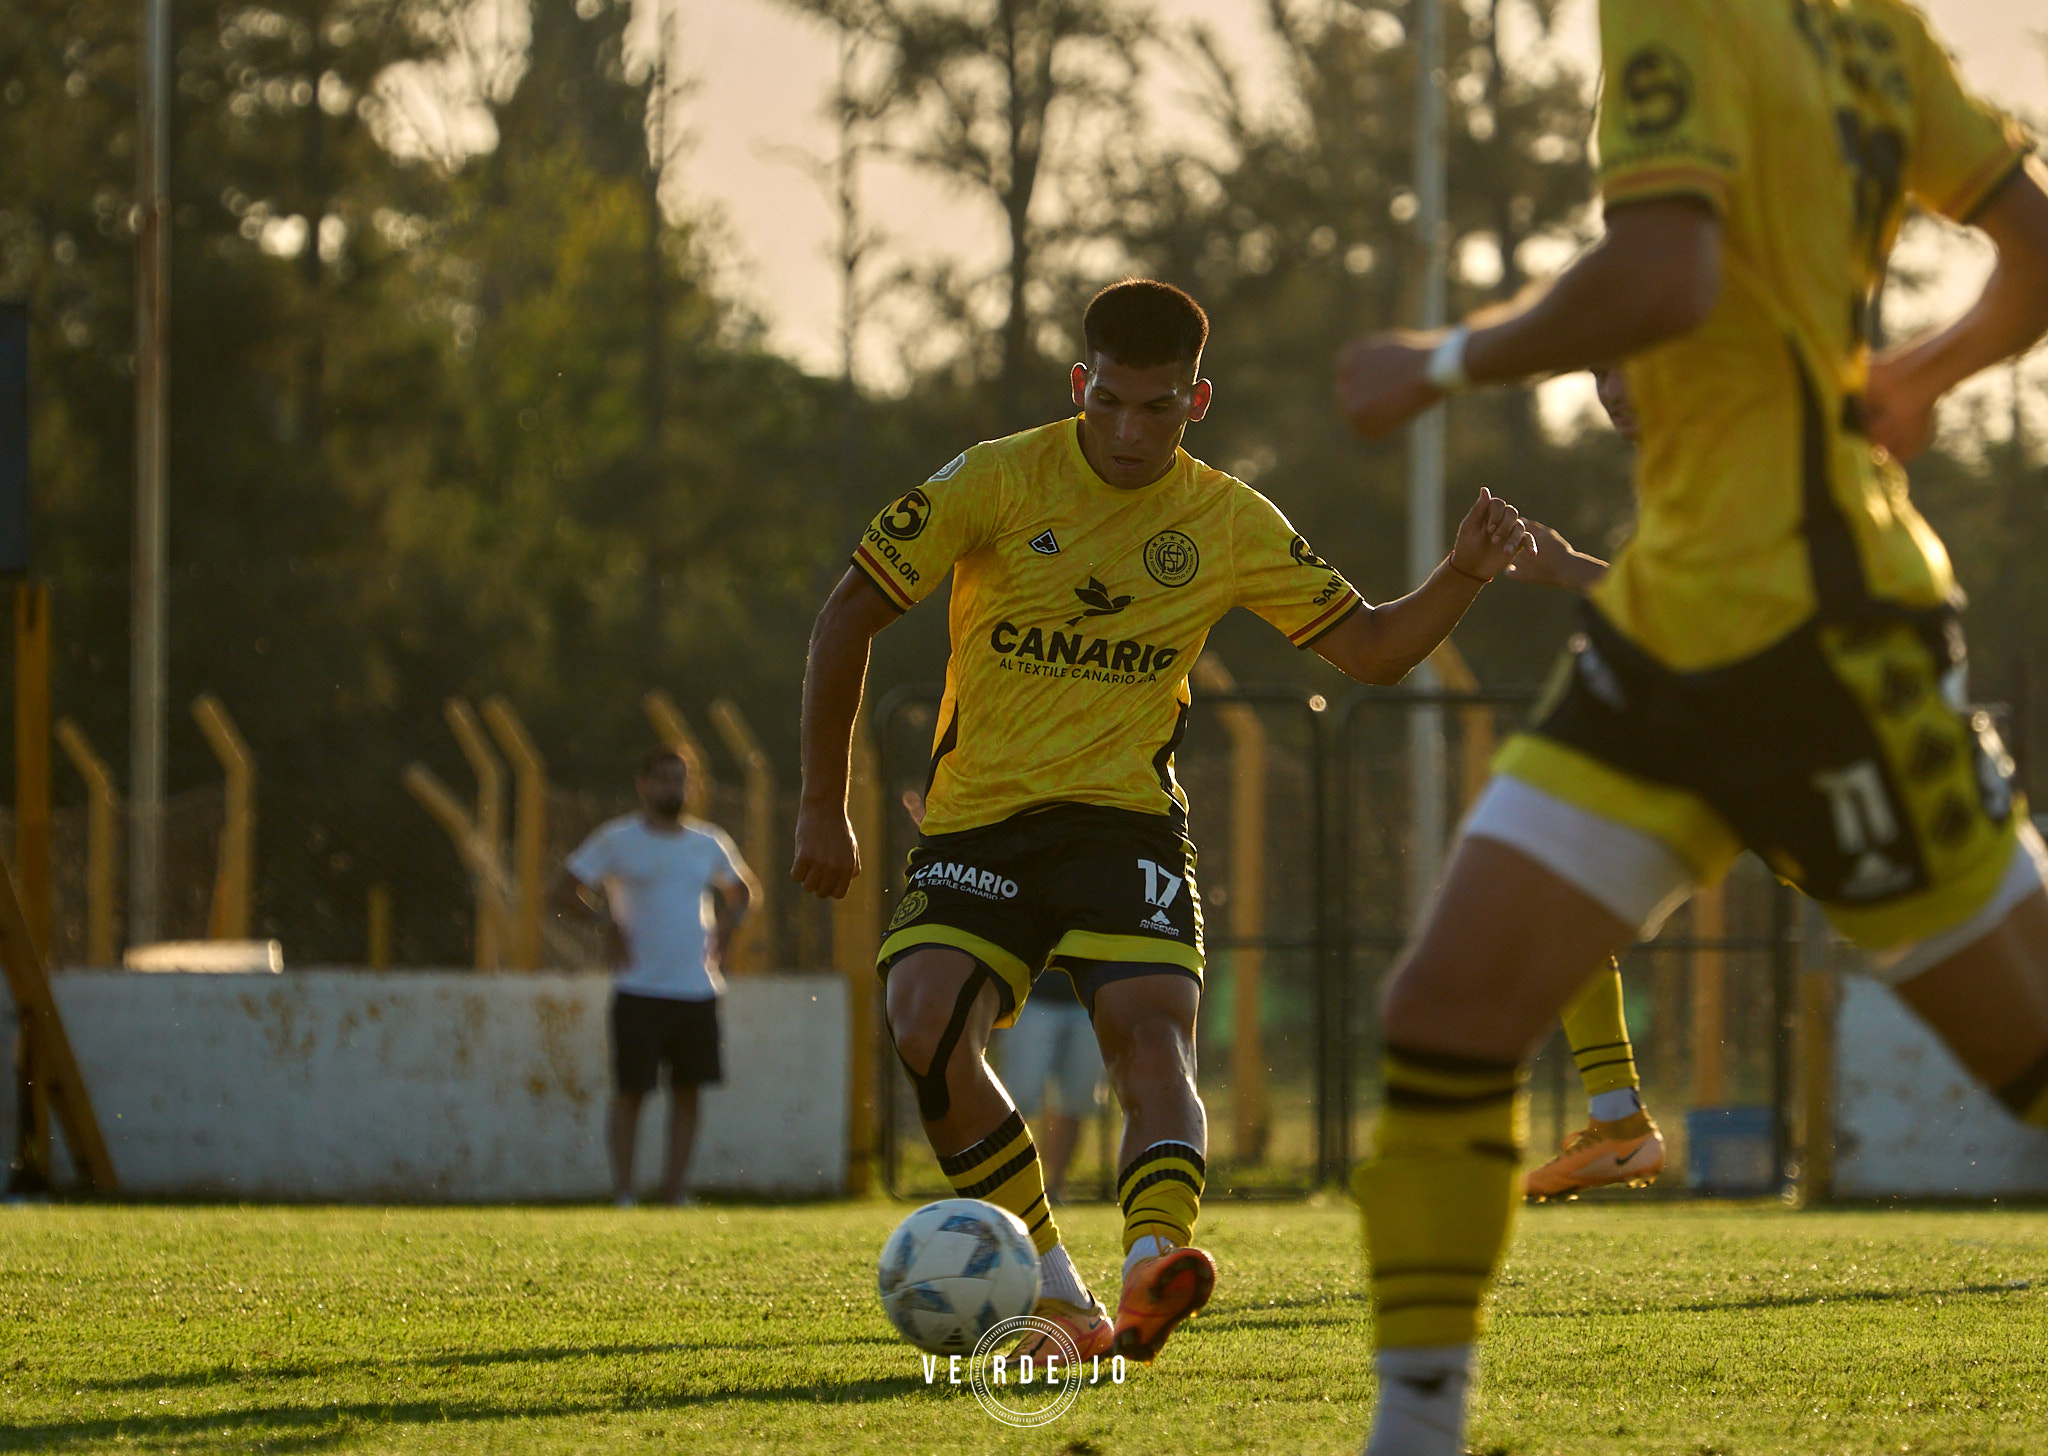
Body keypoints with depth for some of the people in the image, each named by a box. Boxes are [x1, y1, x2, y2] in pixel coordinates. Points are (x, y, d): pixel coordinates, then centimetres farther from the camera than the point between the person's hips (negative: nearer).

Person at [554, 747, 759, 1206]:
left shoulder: (709, 843, 12)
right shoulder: (617, 840, 0)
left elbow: (742, 890, 28)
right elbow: (564, 890, 2)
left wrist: (724, 931, 11)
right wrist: (606, 920, -11)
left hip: (698, 991, 4)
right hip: (640, 991, -4)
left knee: (687, 1091, 4)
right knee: (630, 1091, -4)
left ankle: (674, 1191, 11)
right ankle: (623, 1194, 2)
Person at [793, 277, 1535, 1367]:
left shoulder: (1231, 524, 5)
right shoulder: (998, 481, -3)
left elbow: (1371, 648, 12)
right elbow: (850, 614, 3)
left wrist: (1465, 576, -8)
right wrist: (823, 807, 2)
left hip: (1125, 819, 1)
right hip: (976, 825, -1)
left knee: (1151, 1031, -25)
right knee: (924, 1021, -24)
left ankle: (1151, 1263, -45)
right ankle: (1058, 1297, -16)